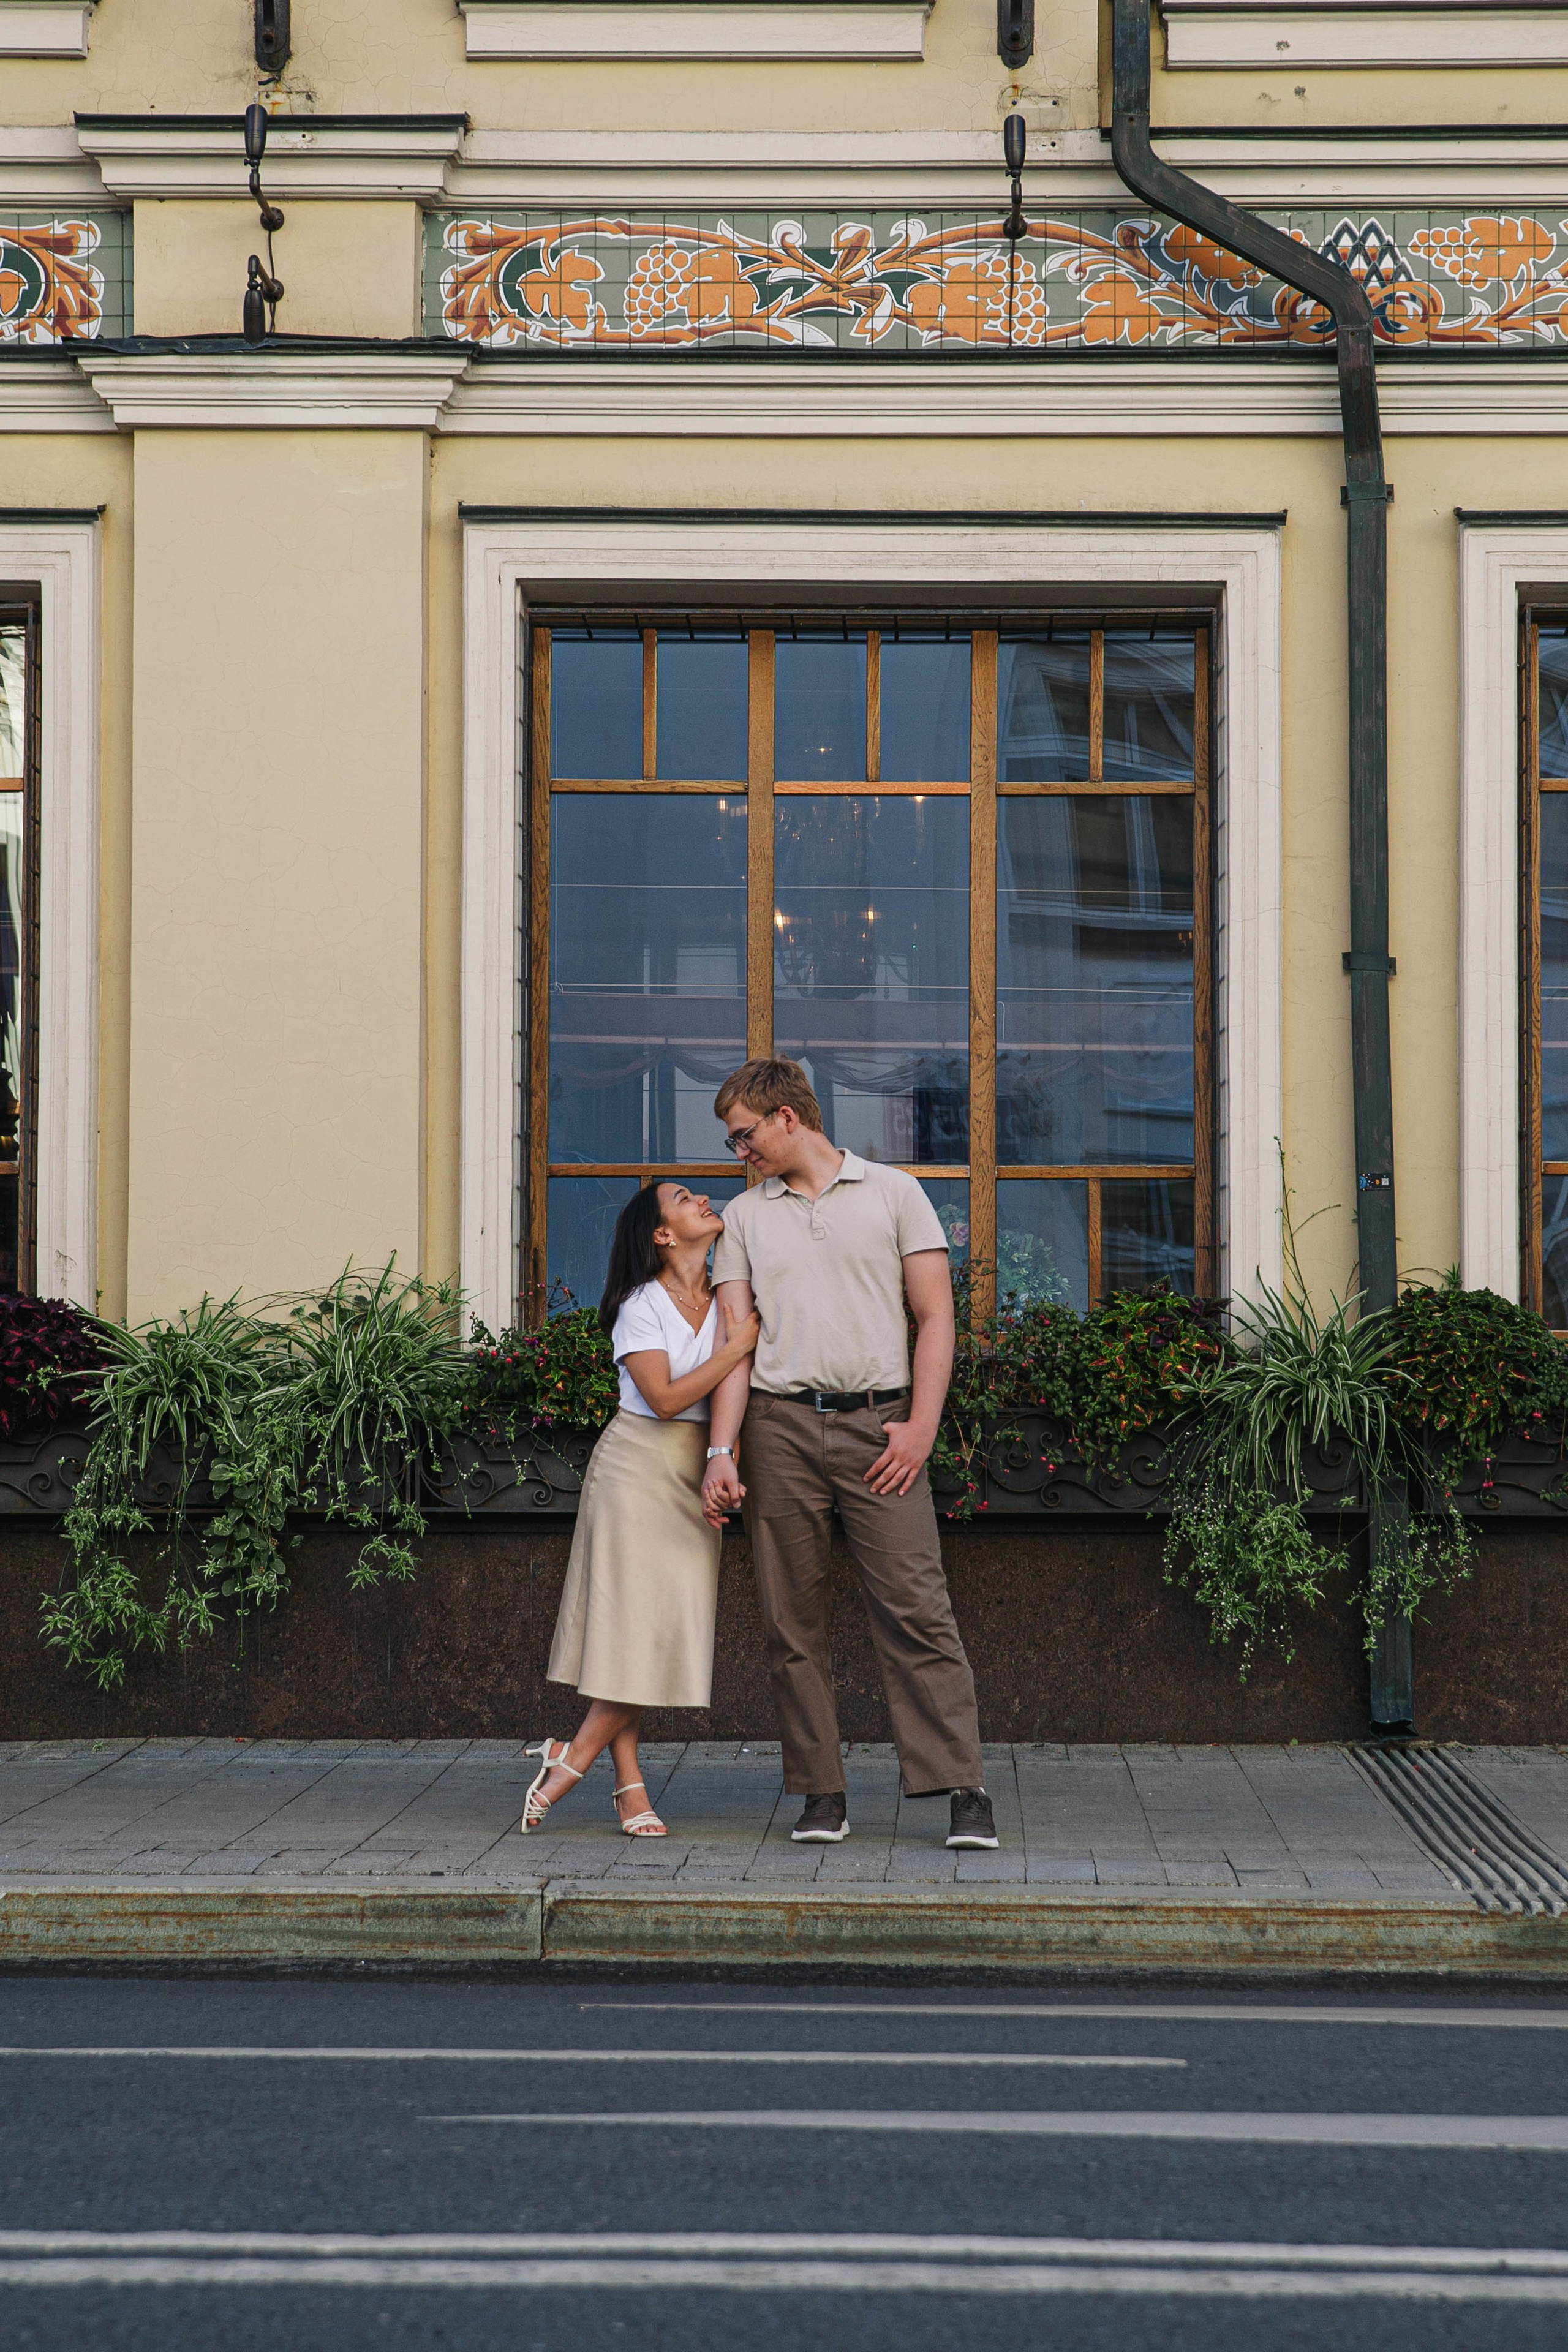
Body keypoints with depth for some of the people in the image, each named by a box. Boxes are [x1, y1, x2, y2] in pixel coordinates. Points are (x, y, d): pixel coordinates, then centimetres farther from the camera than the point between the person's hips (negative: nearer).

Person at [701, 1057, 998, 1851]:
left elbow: (936, 1316, 5)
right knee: (793, 1620, 2)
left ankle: (964, 1791, -7)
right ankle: (821, 1795, 8)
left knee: (916, 1607, -8)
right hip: (780, 1426, 3)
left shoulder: (892, 1192, 9)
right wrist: (722, 1451, -3)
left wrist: (920, 1426, -6)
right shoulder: (744, 1217, 15)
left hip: (879, 1423, -3)